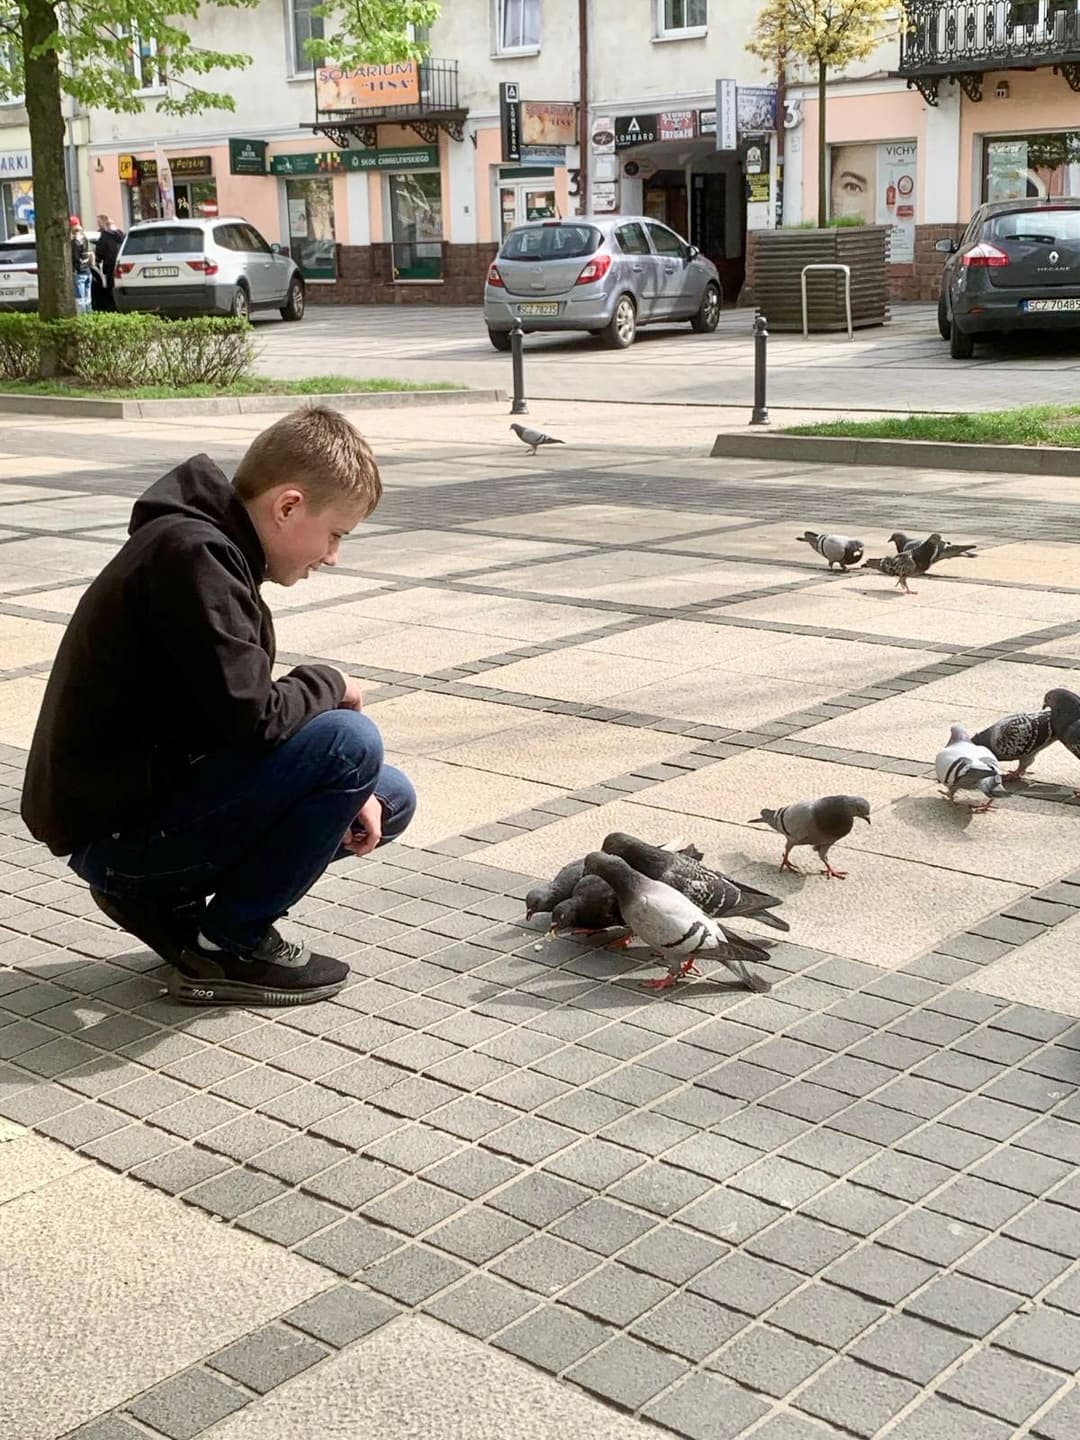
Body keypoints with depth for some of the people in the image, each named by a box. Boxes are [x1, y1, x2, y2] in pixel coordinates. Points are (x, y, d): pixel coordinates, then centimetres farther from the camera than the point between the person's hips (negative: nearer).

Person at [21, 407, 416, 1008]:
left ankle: (164, 897, 10)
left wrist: (341, 790, 1)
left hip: (157, 787, 10)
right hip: (115, 828, -10)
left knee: (391, 800, 11)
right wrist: (330, 684, -7)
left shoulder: (208, 546, 11)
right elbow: (251, 718, -29)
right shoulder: (191, 555, -22)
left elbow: (237, 712, 15)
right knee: (351, 740, -22)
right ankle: (228, 946, -7)